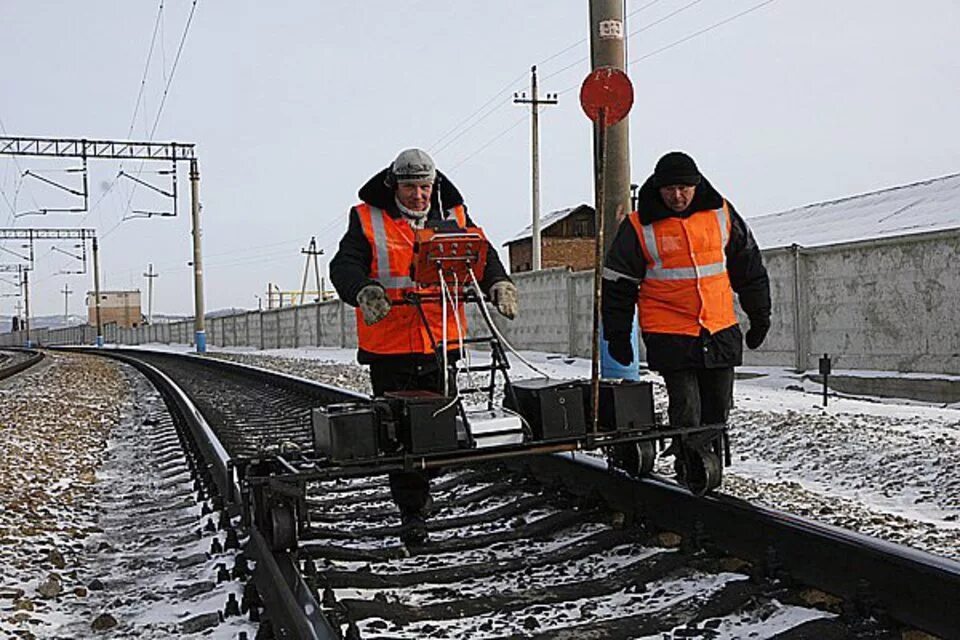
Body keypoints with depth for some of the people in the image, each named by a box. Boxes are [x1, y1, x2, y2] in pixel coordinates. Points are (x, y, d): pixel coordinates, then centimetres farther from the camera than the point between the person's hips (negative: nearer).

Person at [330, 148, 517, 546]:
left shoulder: (453, 217, 9)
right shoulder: (368, 221, 0)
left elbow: (482, 255, 2)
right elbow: (345, 266, -11)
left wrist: (498, 283, -20)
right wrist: (365, 290, -33)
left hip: (442, 345, 3)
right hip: (389, 346, -3)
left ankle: (421, 490, 37)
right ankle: (412, 511, 9)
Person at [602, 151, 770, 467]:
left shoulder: (721, 213, 5)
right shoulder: (638, 227, -4)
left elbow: (749, 266, 15)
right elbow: (617, 284, 2)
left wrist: (760, 316, 16)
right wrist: (618, 335, 2)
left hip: (721, 332, 4)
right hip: (670, 337, -4)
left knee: (717, 412, 11)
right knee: (686, 416, -9)